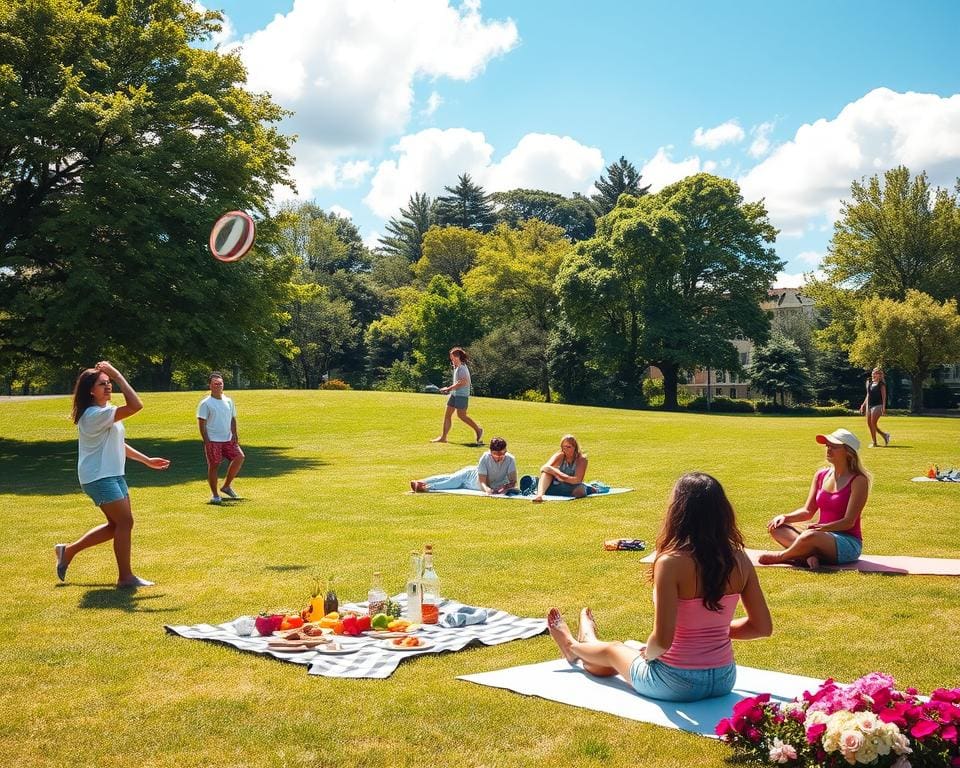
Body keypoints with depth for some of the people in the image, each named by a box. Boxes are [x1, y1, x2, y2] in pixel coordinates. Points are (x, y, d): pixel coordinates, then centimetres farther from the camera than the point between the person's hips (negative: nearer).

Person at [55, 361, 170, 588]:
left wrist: (147, 460, 21)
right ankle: (125, 577, 2)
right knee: (125, 522, -8)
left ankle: (68, 551, 25)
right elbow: (135, 406, -31)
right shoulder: (95, 414, -20)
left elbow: (117, 445, 22)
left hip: (113, 475, 10)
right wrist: (118, 375, -26)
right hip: (99, 477, -10)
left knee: (116, 524, 13)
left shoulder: (105, 412, 13)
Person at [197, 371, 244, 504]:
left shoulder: (228, 401, 11)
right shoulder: (205, 403, -5)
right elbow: (202, 423, -8)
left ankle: (226, 486, 8)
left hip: (228, 440, 5)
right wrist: (206, 441, -14)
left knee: (239, 457, -8)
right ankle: (214, 494, 10)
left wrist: (234, 435, 3)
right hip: (213, 441, -5)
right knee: (214, 465, -1)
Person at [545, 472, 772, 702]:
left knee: (613, 650, 28)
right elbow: (763, 627, 2)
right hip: (724, 681, 5)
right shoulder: (739, 560, -7)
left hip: (676, 684, -5)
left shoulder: (671, 562, -23)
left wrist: (648, 653, -4)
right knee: (633, 646, 33)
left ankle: (574, 647, 62)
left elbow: (662, 640, -25)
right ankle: (585, 652, 64)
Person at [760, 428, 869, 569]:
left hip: (849, 543, -7)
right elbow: (808, 511, 12)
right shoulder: (821, 475, 10)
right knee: (777, 527, -9)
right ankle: (810, 555, -29)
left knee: (810, 536, -37)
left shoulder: (858, 481, -9)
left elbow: (849, 522, -15)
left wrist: (822, 527, -28)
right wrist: (786, 517, -7)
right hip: (823, 537, 7)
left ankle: (780, 556, -10)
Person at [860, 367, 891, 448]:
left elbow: (884, 396, -10)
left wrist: (884, 407, -18)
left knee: (873, 424, -10)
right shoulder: (869, 382, 12)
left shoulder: (881, 384, -7)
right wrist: (863, 404, 18)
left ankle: (874, 442, 0)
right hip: (869, 405, 7)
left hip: (877, 405, -7)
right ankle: (885, 435, 23)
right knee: (869, 424, 6)